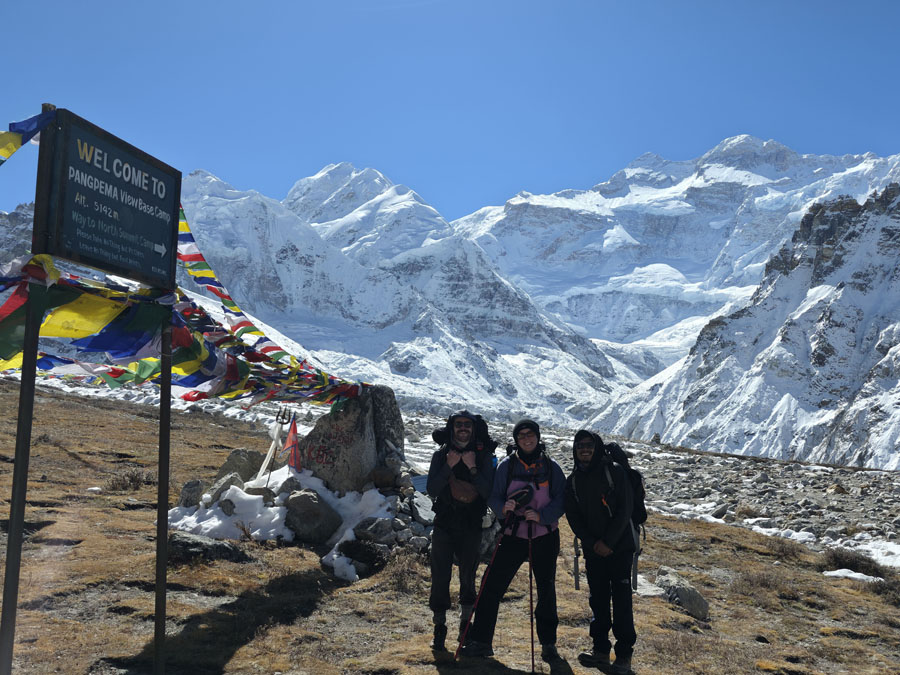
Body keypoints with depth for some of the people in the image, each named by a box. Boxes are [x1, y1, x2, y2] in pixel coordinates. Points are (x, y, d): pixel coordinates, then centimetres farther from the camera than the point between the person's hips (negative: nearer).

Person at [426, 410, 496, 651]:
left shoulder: (483, 455, -1)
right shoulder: (441, 455, 2)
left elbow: (488, 492, -10)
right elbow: (432, 490, -8)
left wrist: (473, 468, -20)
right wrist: (449, 466, -17)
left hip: (471, 526, 0)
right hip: (444, 524, 0)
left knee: (468, 576, 9)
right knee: (440, 577, -1)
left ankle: (465, 622, 26)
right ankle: (439, 627, 11)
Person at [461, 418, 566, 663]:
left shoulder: (551, 468, 1)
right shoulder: (506, 466, 2)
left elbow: (561, 501, -2)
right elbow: (493, 496, 2)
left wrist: (542, 515, -18)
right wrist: (503, 507, -20)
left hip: (544, 536, 0)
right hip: (513, 535, 0)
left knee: (546, 590, 8)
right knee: (492, 585, -3)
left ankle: (548, 644, 24)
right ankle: (480, 641, 8)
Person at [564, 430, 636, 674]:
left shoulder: (615, 472, -4)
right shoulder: (572, 481, 8)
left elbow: (624, 510, -8)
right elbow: (573, 518, 5)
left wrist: (608, 542, -12)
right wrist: (592, 543, -7)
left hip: (619, 546, -4)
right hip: (593, 551, 4)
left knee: (621, 600, -4)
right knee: (598, 600, 9)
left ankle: (624, 655, 3)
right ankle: (601, 649, 20)